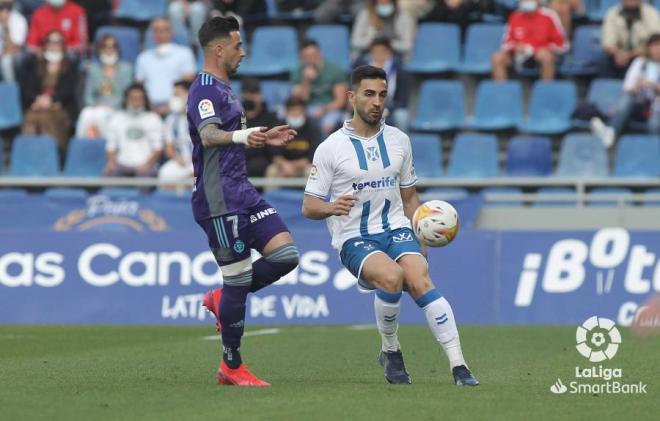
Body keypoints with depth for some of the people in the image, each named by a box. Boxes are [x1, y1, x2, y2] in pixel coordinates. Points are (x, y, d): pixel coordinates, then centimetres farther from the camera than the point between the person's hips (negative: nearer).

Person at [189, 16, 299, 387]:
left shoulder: (223, 89, 18)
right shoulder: (205, 90, -14)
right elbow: (209, 136, -33)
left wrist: (264, 139, 32)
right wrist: (242, 136, -50)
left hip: (242, 193, 10)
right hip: (220, 200, -10)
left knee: (286, 255, 0)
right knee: (238, 279, -5)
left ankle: (222, 300, 17)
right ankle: (232, 367, 6)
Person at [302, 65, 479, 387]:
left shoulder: (399, 140, 12)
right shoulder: (331, 148, -1)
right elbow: (308, 206, -2)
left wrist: (420, 236, 8)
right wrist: (331, 207, -25)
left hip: (396, 229, 3)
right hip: (354, 239, -3)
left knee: (421, 281, -26)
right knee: (392, 277, -32)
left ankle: (458, 366, -31)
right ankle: (390, 351, -8)